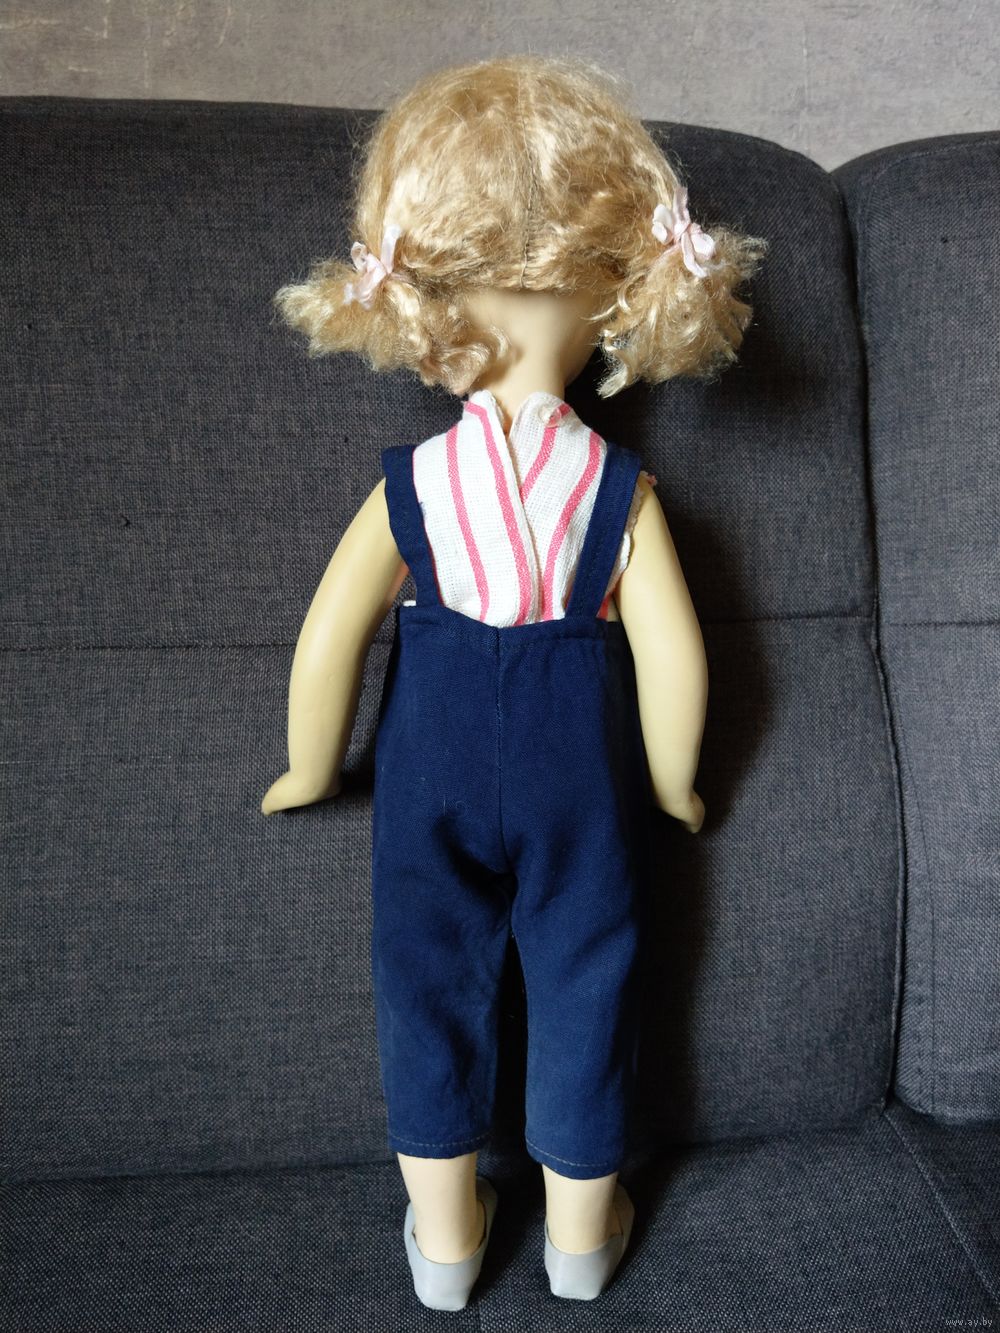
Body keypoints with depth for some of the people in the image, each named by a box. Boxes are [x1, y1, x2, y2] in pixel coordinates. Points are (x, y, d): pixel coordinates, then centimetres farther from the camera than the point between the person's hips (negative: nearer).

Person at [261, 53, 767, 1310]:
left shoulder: (409, 485, -12)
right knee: (584, 987, 17)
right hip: (581, 794, 0)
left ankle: (444, 1234, 33)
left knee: (428, 985, 17)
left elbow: (328, 639, -12)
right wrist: (673, 782, 4)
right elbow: (671, 657, -14)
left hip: (432, 789, 0)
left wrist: (310, 770, 5)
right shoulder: (622, 489, -12)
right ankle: (580, 1230, 35)